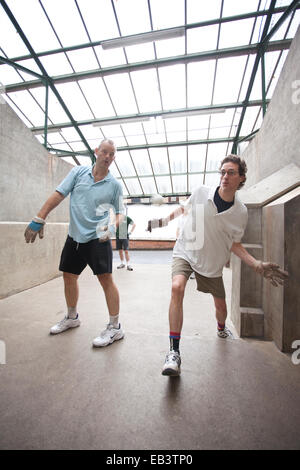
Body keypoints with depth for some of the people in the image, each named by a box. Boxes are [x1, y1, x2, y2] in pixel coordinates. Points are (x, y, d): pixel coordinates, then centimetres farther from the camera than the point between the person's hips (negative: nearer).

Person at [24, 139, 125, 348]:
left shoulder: (115, 185, 1)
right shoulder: (78, 172, 6)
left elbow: (120, 212, 7)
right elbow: (58, 195, 3)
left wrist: (113, 225, -14)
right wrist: (39, 219, -2)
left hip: (98, 238, -4)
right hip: (74, 236, 4)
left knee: (106, 279, -10)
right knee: (69, 277, 14)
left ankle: (115, 327, 7)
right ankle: (72, 317, 38)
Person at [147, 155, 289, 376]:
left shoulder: (241, 212, -7)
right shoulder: (201, 192, -9)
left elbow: (234, 244, 2)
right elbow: (184, 208, 11)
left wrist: (258, 265, -9)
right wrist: (163, 220, 6)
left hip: (212, 263, 2)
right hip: (185, 252, -1)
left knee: (221, 306, 14)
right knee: (177, 287, -29)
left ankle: (221, 328, 53)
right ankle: (174, 352, -14)